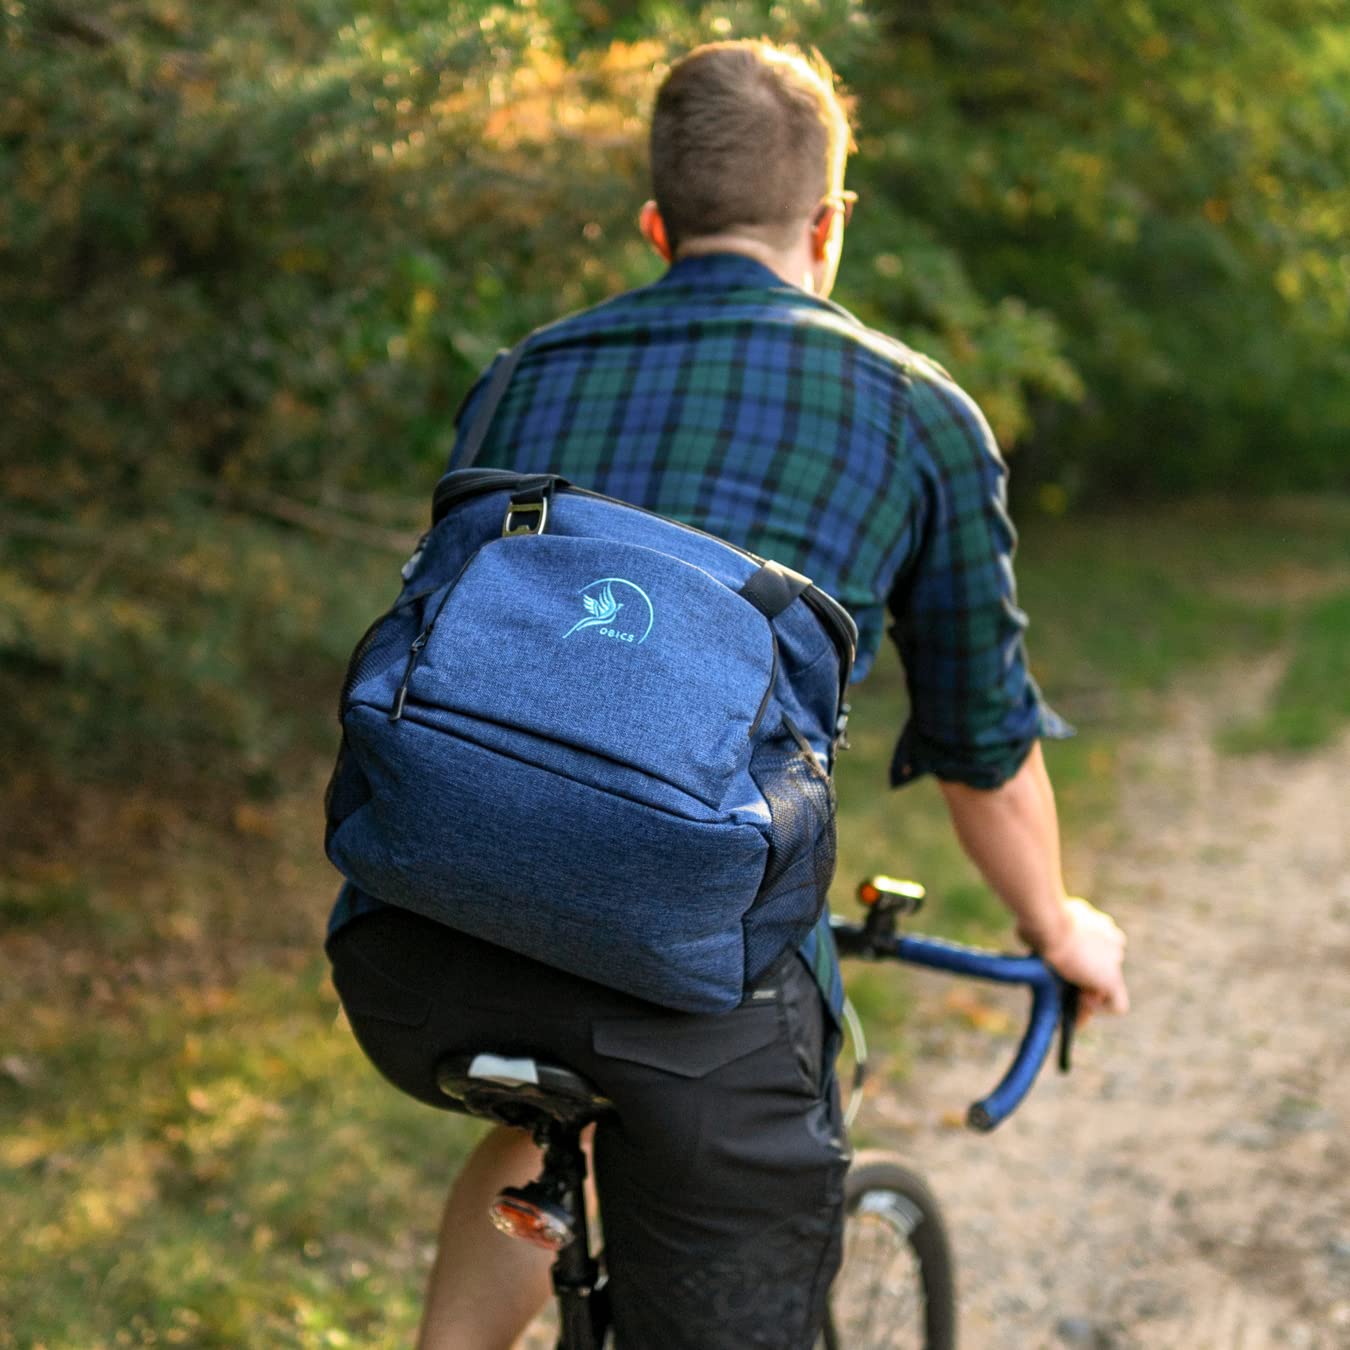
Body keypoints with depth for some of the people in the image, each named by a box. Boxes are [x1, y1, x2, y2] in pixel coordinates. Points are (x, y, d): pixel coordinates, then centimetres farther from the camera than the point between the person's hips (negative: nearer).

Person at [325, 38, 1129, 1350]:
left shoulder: (526, 376, 23)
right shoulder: (915, 411, 15)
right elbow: (983, 745, 25)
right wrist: (1058, 929, 45)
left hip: (410, 968, 5)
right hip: (701, 991, -4)